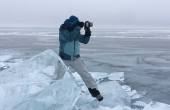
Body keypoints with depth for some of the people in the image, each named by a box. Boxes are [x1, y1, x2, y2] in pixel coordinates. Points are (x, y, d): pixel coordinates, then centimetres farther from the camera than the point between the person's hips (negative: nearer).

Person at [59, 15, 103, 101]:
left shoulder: (75, 31, 1)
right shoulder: (63, 30, -14)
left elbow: (85, 41, 3)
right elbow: (70, 38, -33)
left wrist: (87, 32, -12)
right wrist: (78, 27, -31)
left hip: (76, 58, 4)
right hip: (64, 59, -3)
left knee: (86, 75, -1)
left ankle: (95, 92, 7)